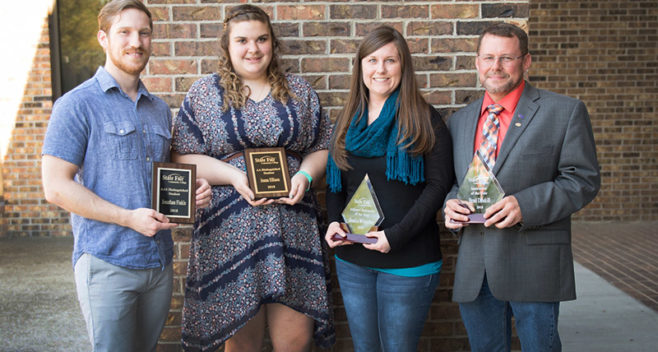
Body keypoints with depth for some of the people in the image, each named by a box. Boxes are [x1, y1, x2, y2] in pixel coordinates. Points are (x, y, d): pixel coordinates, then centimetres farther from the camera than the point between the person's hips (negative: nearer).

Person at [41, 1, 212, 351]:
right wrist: (129, 218, -19)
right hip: (107, 265, -6)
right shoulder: (78, 104, -6)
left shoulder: (160, 109, 14)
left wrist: (192, 190, 2)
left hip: (160, 262, 6)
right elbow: (56, 187, -12)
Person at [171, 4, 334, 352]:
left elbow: (322, 147, 15)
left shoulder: (299, 91, 12)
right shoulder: (204, 93, 6)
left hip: (293, 230, 2)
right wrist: (235, 176, -13)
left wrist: (306, 174, -7)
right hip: (229, 231, -1)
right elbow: (183, 158, 2)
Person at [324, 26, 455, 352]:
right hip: (352, 260, 5)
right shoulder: (347, 121, 9)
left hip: (408, 261, -4)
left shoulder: (424, 119, -6)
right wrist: (333, 222, -3)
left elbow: (439, 184, -10)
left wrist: (397, 235, -18)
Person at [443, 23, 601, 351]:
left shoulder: (565, 111, -1)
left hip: (533, 266, -4)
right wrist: (449, 204, -5)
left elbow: (583, 179, -6)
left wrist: (525, 205, -20)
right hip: (474, 269, 4)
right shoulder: (459, 120, 13)